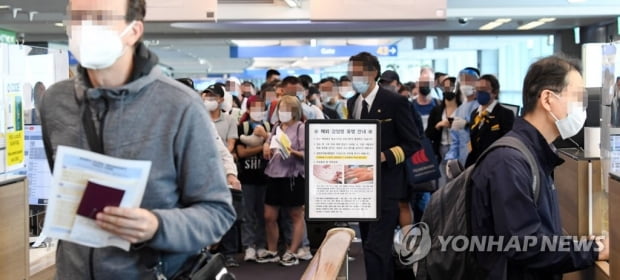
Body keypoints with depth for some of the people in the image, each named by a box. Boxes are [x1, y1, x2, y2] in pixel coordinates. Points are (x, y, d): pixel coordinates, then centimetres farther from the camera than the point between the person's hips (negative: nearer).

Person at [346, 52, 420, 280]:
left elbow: (412, 144, -10)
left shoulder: (395, 102, -9)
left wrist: (383, 156, -21)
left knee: (376, 248, -11)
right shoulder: (352, 103, 11)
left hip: (385, 186, -7)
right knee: (372, 246, 14)